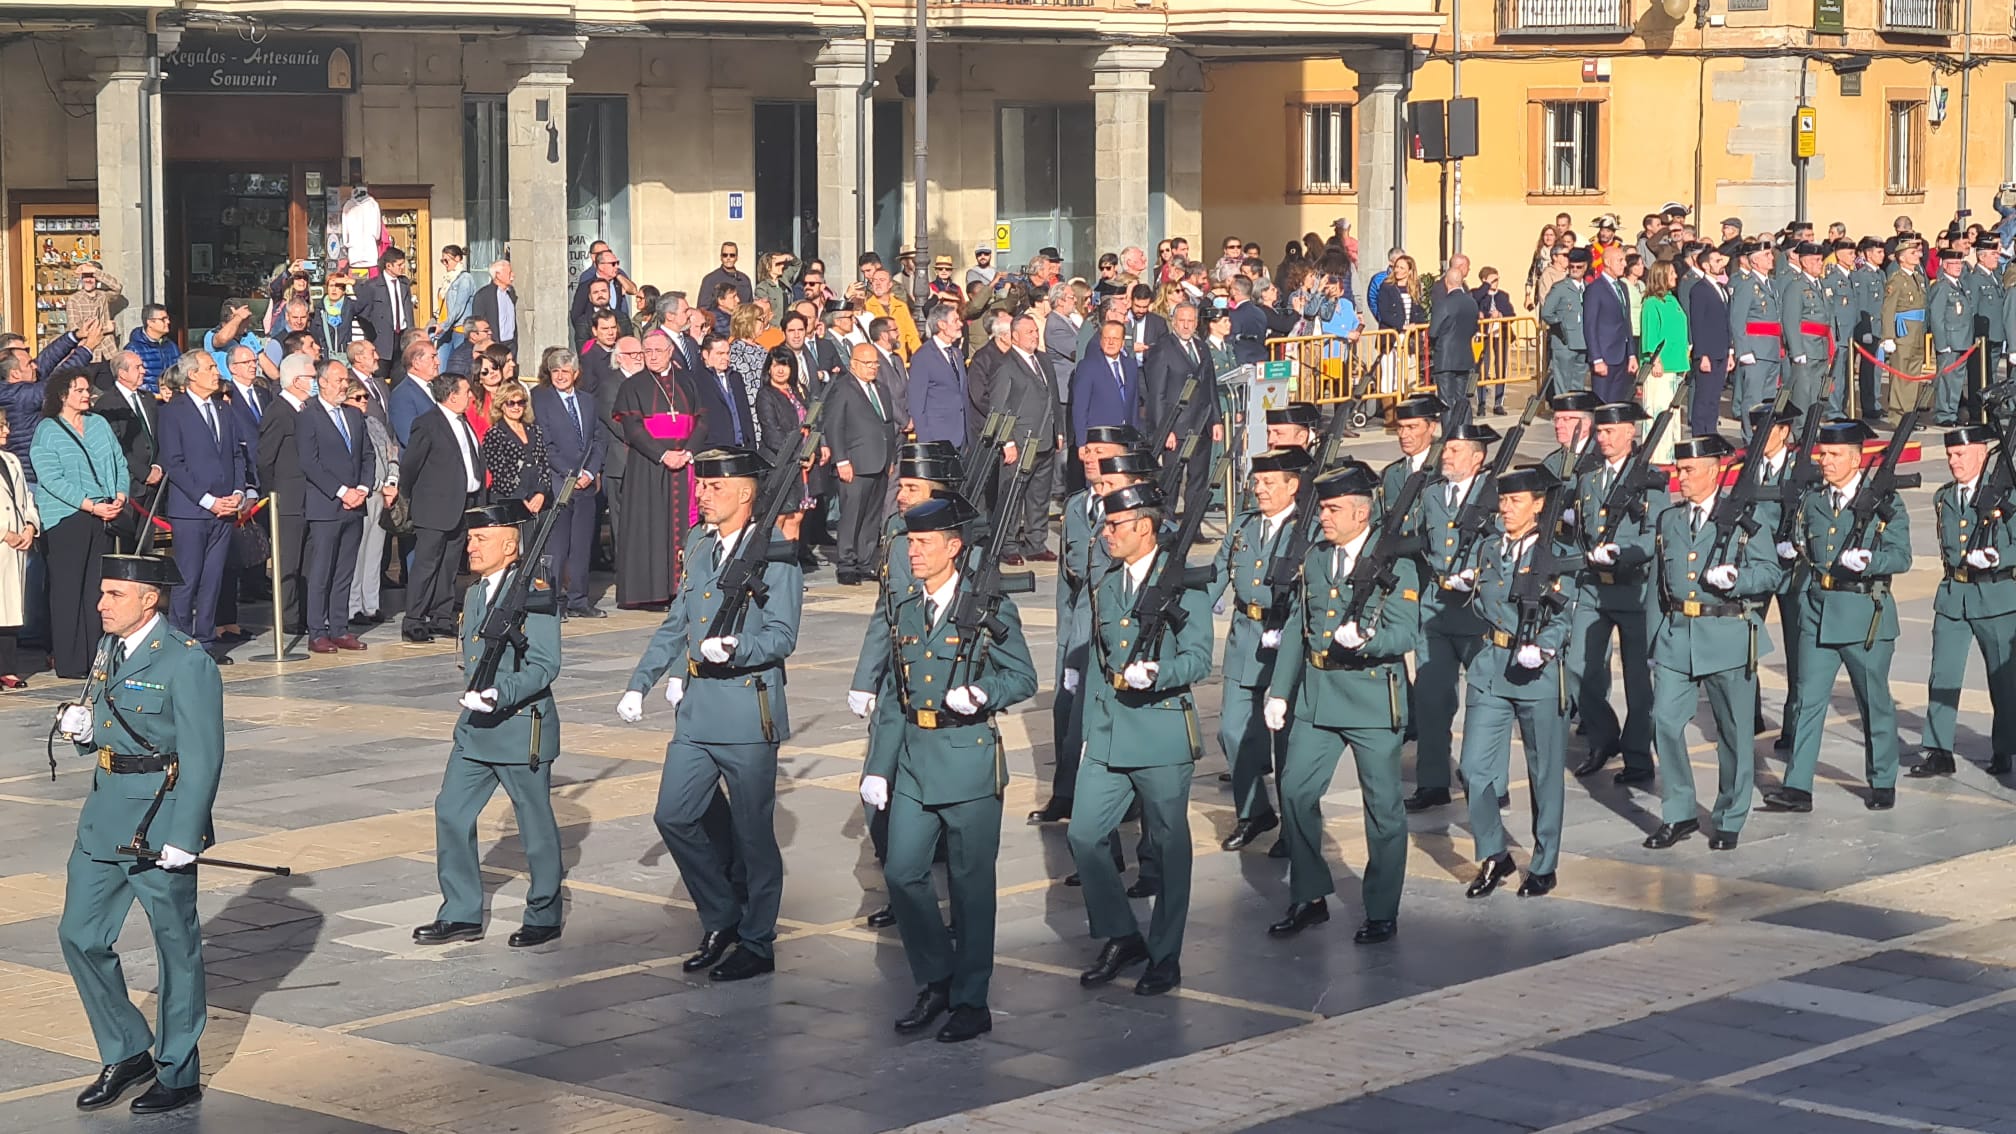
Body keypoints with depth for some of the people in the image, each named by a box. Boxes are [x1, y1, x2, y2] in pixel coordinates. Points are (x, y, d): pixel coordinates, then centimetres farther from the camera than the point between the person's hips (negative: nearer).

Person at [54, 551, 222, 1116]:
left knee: (176, 945, 5)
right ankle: (126, 1053, 24)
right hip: (104, 817, 8)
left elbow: (203, 758, -17)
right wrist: (80, 729, -2)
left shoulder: (187, 662, -16)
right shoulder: (110, 648, 9)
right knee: (80, 936, 9)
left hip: (159, 823, -8)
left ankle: (180, 1073, 18)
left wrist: (184, 838, -20)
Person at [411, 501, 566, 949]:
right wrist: (475, 698, 17)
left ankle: (544, 916, 18)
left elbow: (545, 666, -20)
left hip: (522, 728, -8)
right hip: (475, 727, 8)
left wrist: (501, 693, -29)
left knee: (536, 825, 4)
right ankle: (461, 915, 15)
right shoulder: (474, 594, 11)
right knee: (451, 812, 6)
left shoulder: (534, 593, -15)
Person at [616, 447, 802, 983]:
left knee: (753, 832, 1)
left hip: (749, 712, -7)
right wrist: (639, 683, 17)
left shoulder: (775, 555, -9)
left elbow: (782, 637, -14)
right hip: (697, 709, 7)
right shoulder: (700, 548, 14)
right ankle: (722, 920, 22)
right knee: (673, 816, 6)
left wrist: (734, 649, -31)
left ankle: (757, 944, 13)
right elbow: (674, 625, 21)